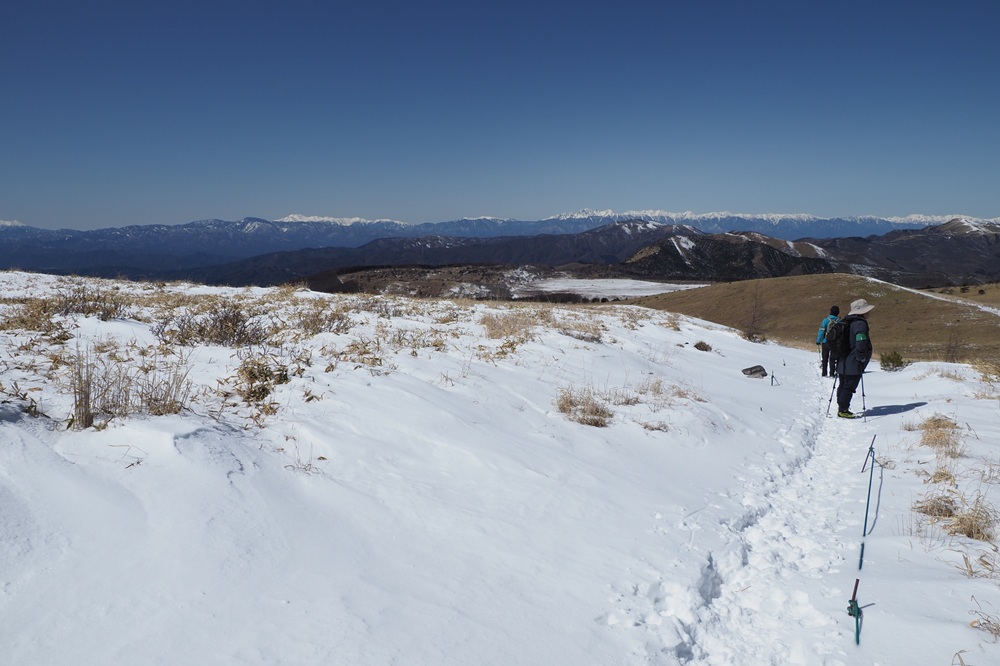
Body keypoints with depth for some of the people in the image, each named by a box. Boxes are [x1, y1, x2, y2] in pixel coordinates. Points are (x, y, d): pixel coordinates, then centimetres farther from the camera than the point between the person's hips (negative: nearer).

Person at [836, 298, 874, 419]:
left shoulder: (847, 322, 12)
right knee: (849, 387, -2)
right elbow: (861, 344, -25)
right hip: (854, 364, -9)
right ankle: (843, 410, 3)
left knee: (843, 385, 16)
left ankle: (841, 408, 24)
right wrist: (862, 359, -15)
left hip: (844, 363, 10)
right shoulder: (860, 324, -18)